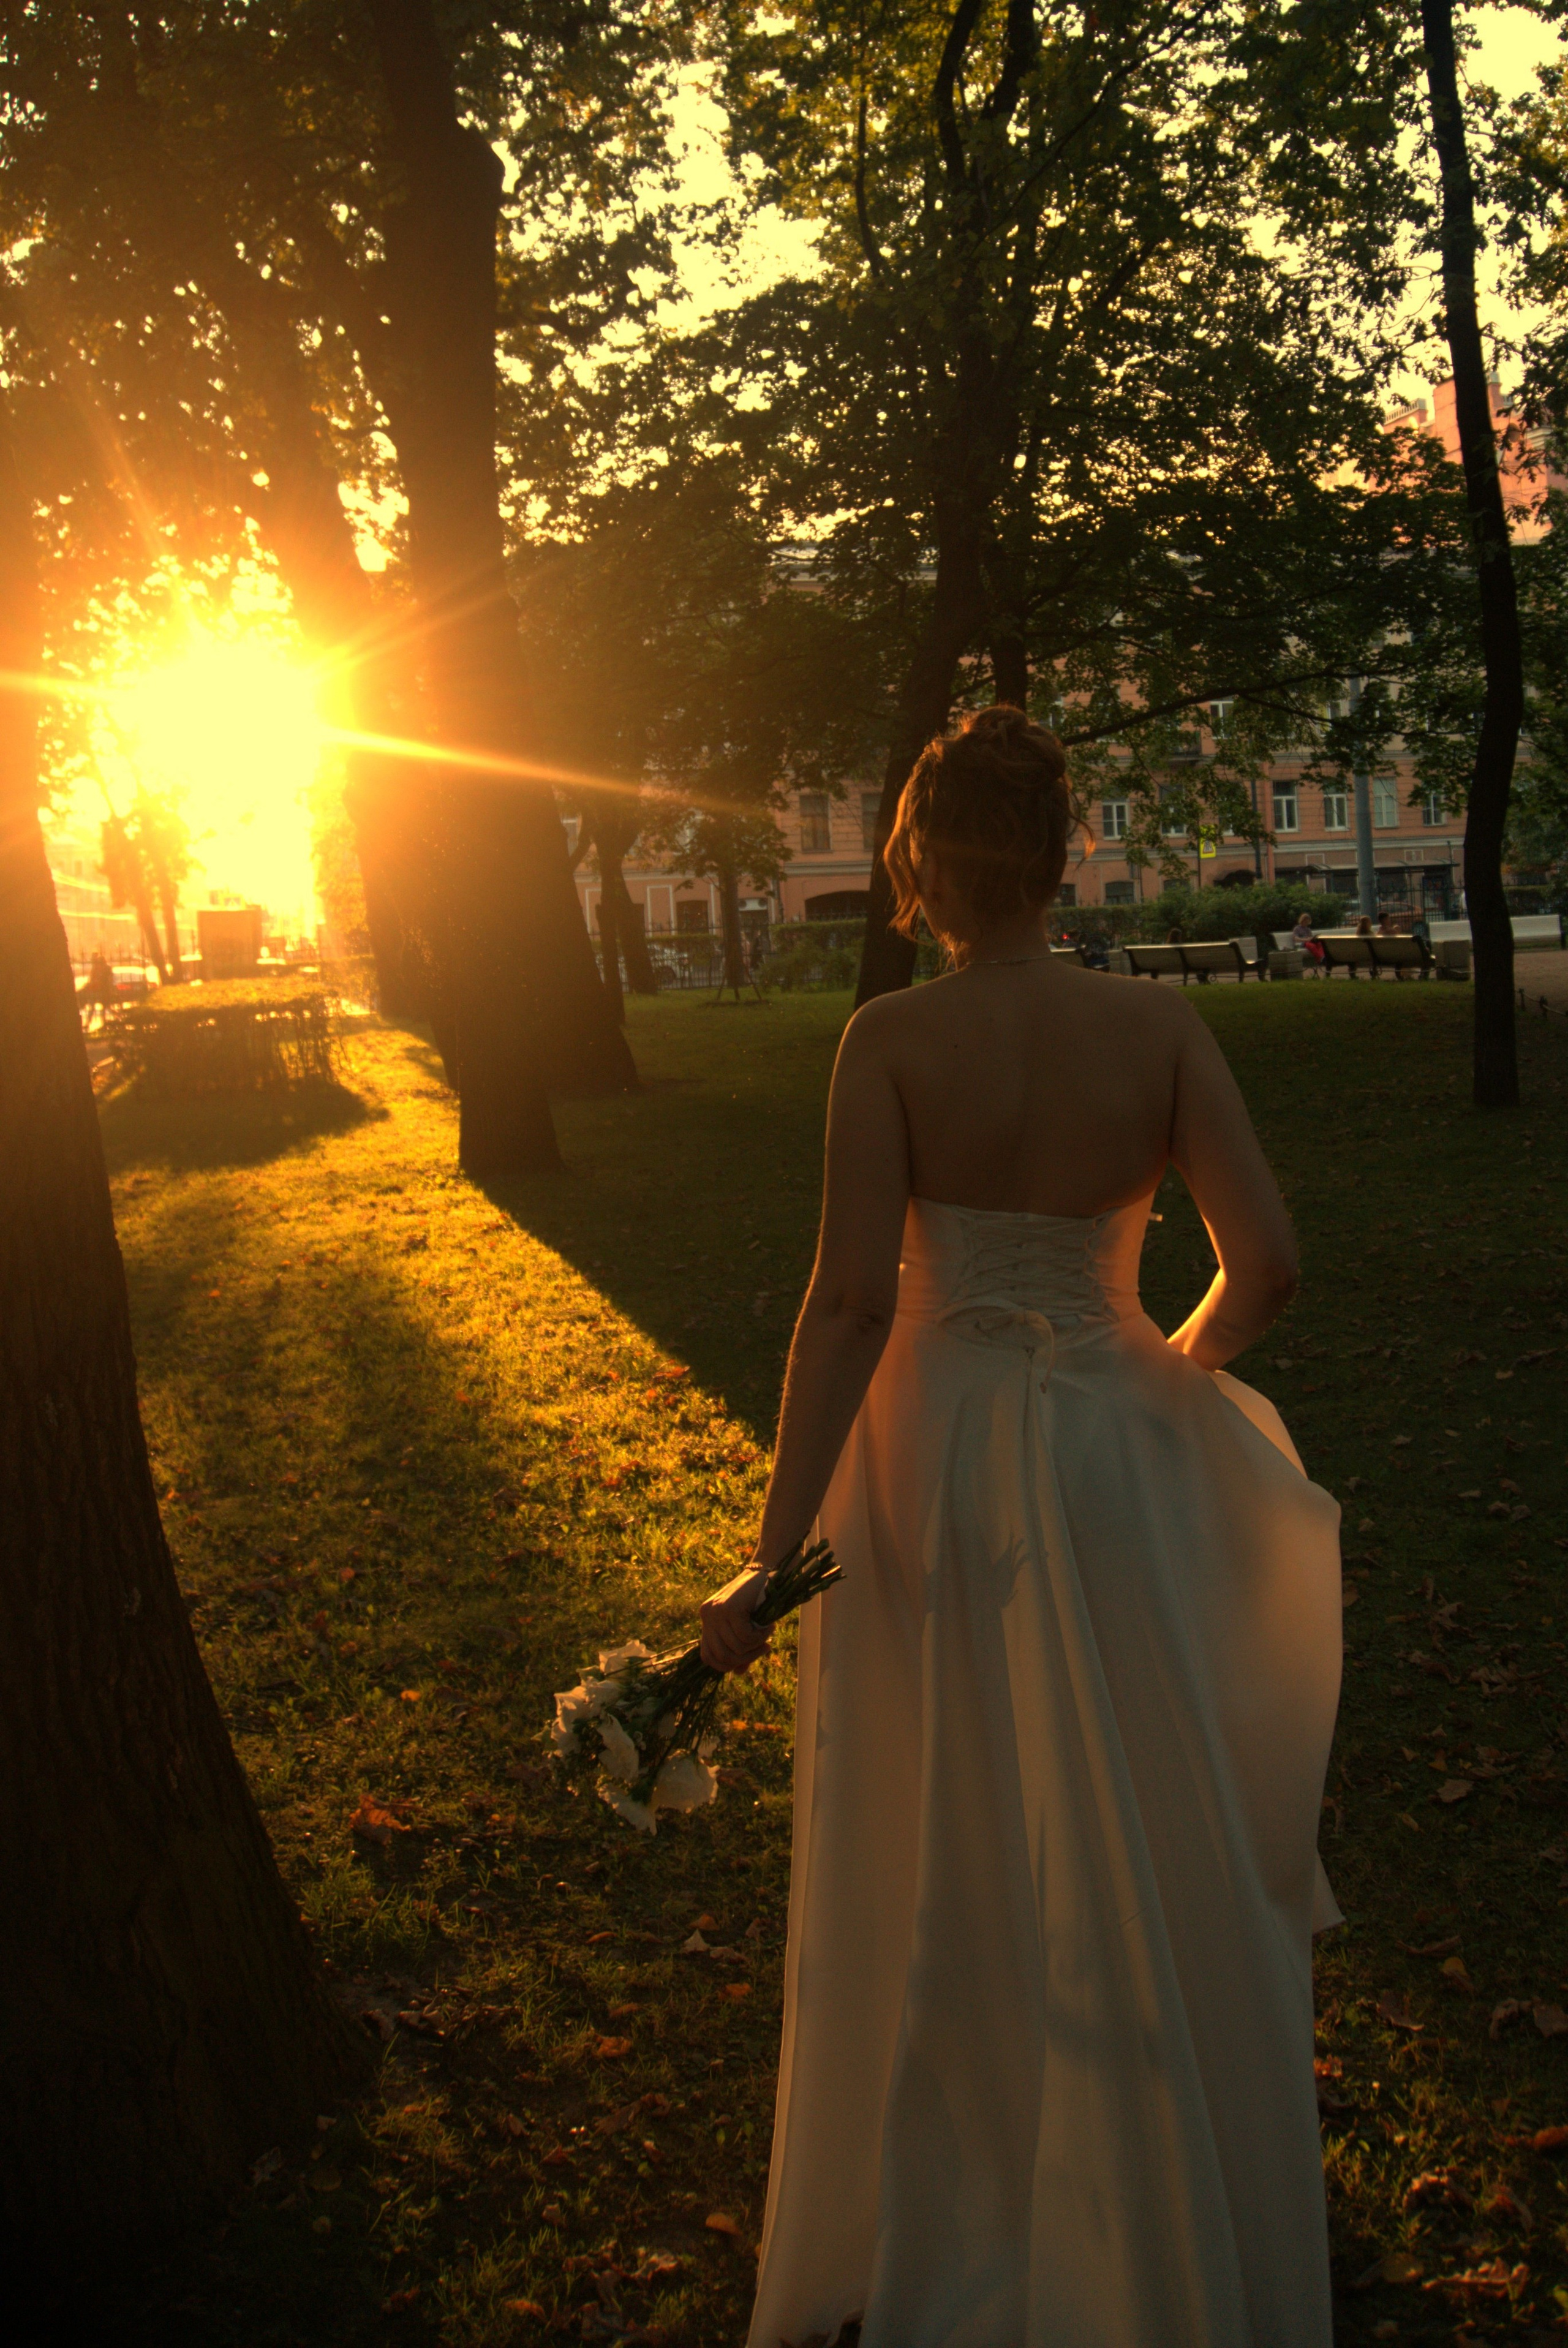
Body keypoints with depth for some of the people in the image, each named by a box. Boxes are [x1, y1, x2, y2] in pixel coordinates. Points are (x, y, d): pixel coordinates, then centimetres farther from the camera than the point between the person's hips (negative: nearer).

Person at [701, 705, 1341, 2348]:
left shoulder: (889, 1040, -12)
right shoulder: (1159, 1025, -6)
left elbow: (852, 1300, -18)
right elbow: (1267, 1265, -10)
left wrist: (773, 1554, -15)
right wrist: (1174, 1373, 10)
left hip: (938, 1464, -1)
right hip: (1120, 1458, 2)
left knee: (949, 1870, 17)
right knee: (1151, 1860, 20)